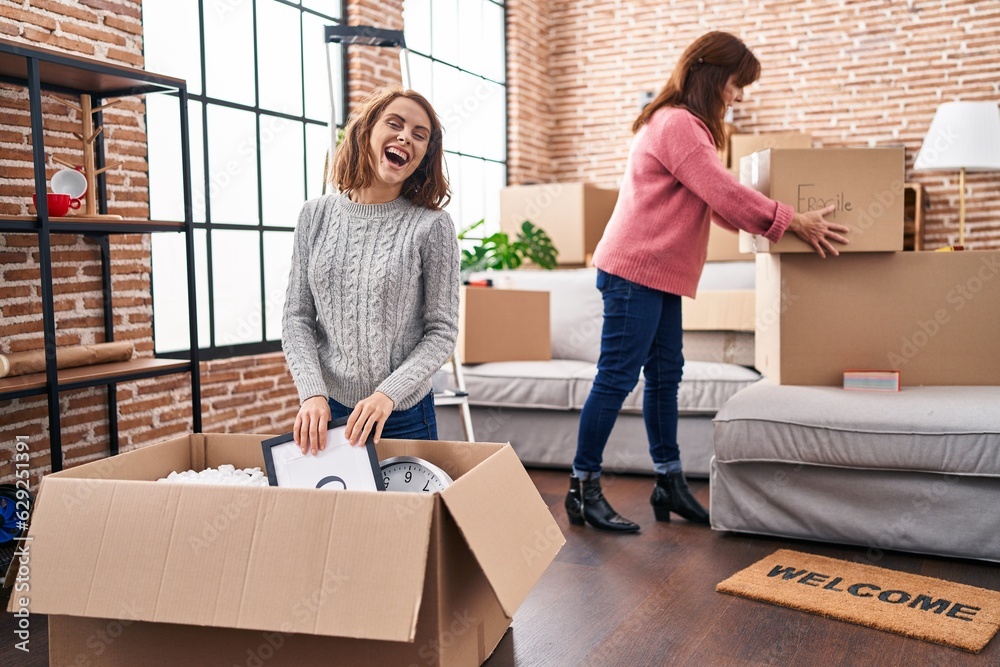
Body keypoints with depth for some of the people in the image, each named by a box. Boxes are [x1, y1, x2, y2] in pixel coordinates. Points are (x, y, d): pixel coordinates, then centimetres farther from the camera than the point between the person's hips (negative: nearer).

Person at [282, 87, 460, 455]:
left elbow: (442, 331, -8)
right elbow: (297, 318, 1)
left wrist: (388, 393, -20)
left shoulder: (432, 226, -9)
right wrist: (312, 392, -13)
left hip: (403, 415, -2)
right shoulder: (316, 215, 1)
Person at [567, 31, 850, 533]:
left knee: (665, 376, 12)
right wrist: (792, 221, -10)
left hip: (658, 273, 11)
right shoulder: (677, 124, -15)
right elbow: (725, 195, -19)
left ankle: (670, 484, 20)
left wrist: (782, 220, 17)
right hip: (636, 270, -11)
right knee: (616, 378, -7)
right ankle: (582, 489, 2)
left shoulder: (684, 125, 20)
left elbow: (714, 201, 21)